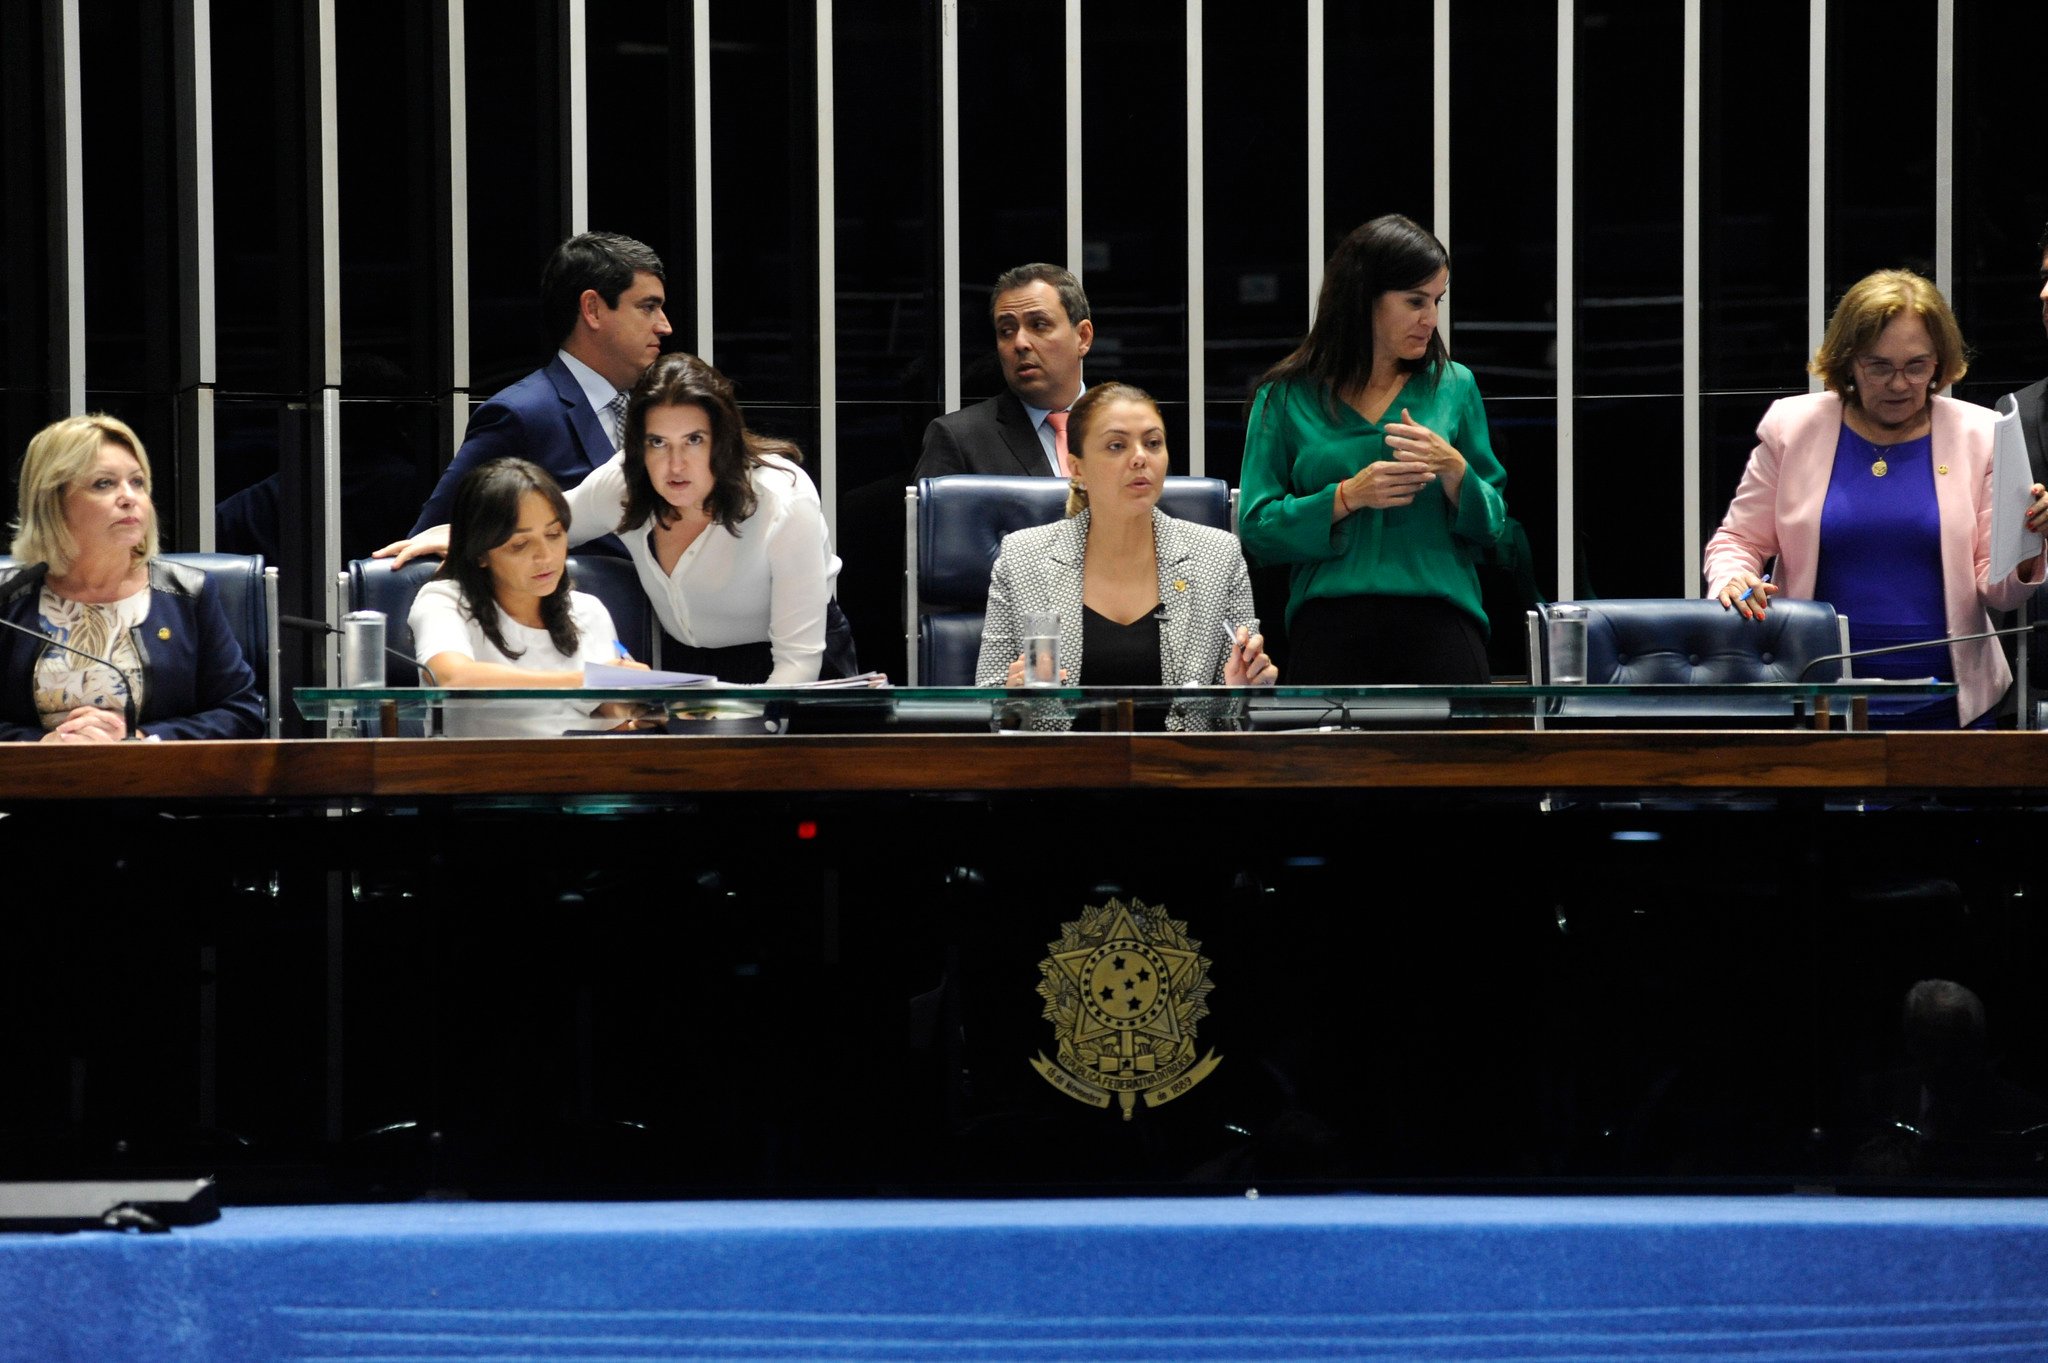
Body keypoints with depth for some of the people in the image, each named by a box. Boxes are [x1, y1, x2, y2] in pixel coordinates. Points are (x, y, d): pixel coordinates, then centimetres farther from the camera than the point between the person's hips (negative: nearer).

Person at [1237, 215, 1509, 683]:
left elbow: (1491, 526, 11)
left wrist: (1454, 472, -8)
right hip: (1329, 624, -1)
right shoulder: (1285, 397, 6)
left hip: (1440, 621, 1)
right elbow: (1257, 528, 1)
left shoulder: (1454, 386, 12)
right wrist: (1346, 498, -11)